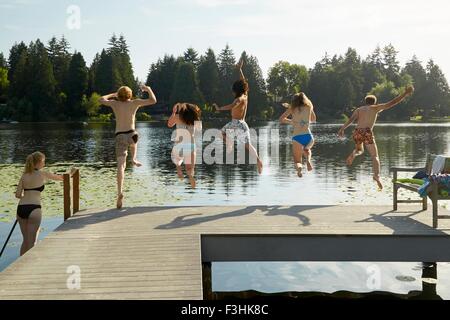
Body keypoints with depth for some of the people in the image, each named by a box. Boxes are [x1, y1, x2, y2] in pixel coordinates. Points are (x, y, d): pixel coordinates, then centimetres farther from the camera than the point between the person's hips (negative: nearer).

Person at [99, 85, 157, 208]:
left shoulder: (115, 103, 7)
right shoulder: (135, 102, 4)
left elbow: (101, 100, 25)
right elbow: (153, 101, 1)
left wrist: (112, 95, 39)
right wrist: (148, 89, 18)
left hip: (119, 137, 0)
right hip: (131, 135, 1)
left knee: (121, 165, -8)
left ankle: (120, 192, -23)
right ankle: (134, 159, 24)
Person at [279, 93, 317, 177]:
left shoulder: (292, 109, 9)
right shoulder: (309, 107, 13)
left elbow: (281, 119, 13)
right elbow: (314, 119, 28)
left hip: (297, 138, -2)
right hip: (308, 136, 2)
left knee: (297, 161, 9)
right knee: (307, 149, 36)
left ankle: (299, 167, -28)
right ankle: (308, 160, 2)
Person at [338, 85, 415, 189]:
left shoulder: (359, 109, 21)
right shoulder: (376, 108, 14)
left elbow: (351, 119, 4)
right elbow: (392, 103, 12)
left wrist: (342, 129, -1)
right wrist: (405, 94, 17)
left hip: (357, 132, 4)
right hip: (367, 132, -3)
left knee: (360, 150, 30)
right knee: (375, 156, 2)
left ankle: (353, 154, -6)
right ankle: (377, 175, -21)